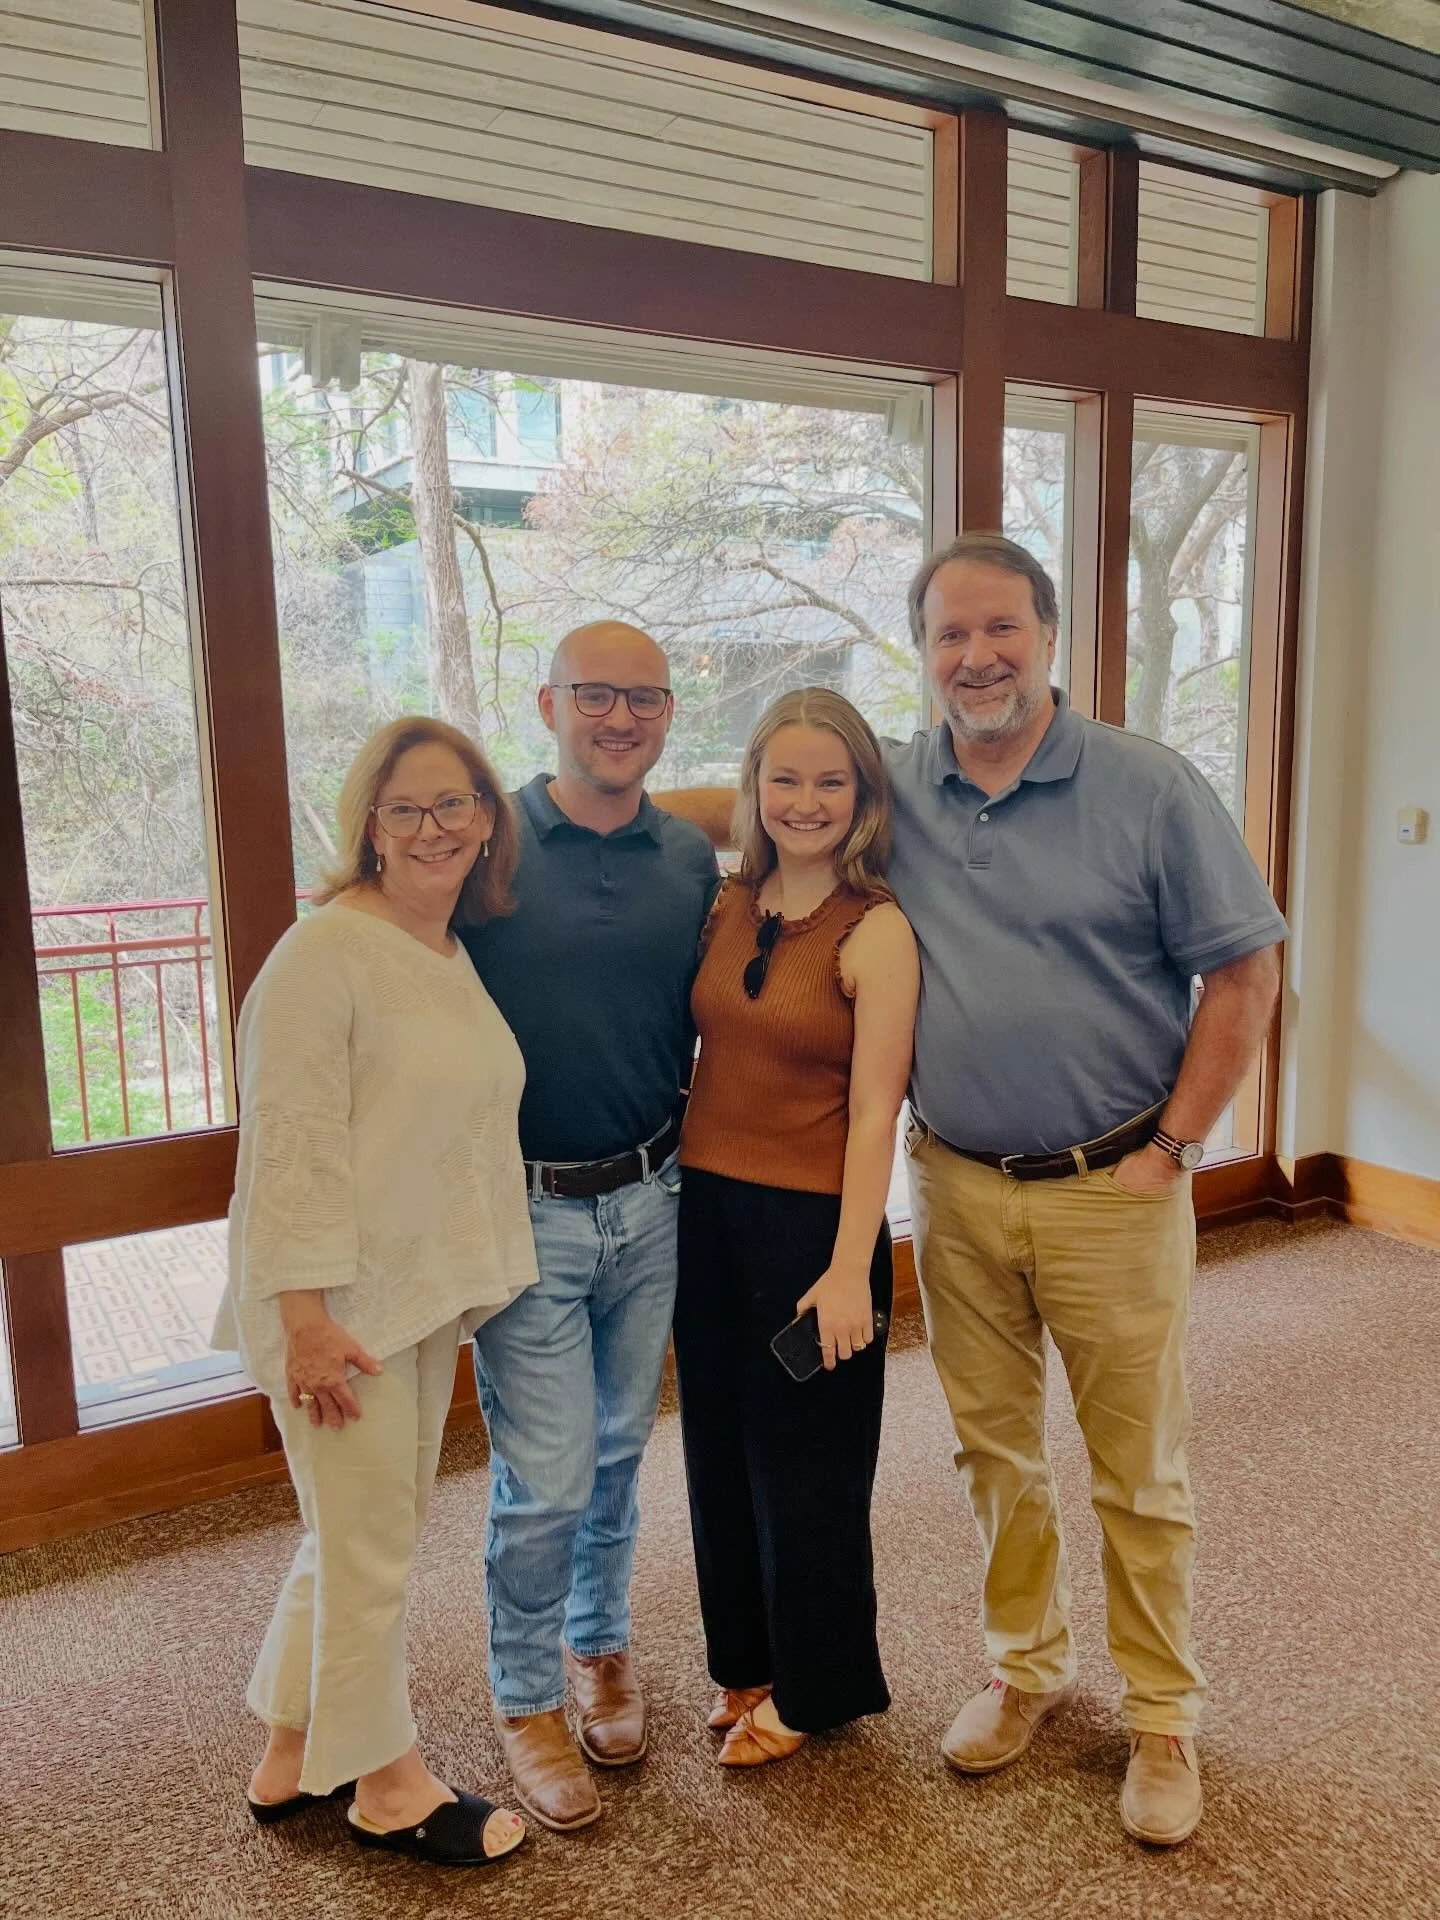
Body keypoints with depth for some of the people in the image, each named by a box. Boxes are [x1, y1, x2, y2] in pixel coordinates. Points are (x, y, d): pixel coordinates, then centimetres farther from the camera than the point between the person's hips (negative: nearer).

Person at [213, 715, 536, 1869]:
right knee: (371, 1547, 7)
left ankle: (295, 1759, 40)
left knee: (363, 1535, 20)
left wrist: (472, 1279, 12)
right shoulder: (326, 953, -17)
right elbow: (292, 1145, -20)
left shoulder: (461, 955, 8)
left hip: (427, 1296, 8)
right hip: (339, 1304, -8)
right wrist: (307, 1315, -20)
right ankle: (387, 1780, 30)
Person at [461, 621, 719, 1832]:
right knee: (546, 1480, 3)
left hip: (651, 1203, 4)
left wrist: (687, 1144, 4)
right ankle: (527, 1700, 28)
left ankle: (599, 1645, 42)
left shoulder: (693, 861, 3)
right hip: (528, 1210, -4)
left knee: (619, 1450, 19)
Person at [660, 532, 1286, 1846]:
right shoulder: (887, 789, 2)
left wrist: (1173, 1146, -8)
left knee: (1141, 1469, 11)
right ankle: (1026, 1669, 40)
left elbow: (1244, 971, -5)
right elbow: (746, 798, 12)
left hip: (1112, 1189, -3)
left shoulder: (1149, 788, -8)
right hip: (958, 1185, 3)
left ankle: (1163, 1716, 32)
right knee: (995, 1449, 17)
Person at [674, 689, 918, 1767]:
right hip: (706, 1205, 6)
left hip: (811, 1221, -6)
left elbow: (873, 1111, -15)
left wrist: (850, 1269, -17)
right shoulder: (727, 908, 4)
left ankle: (818, 1685, 35)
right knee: (720, 1446, 18)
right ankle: (750, 1659, 41)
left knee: (804, 1462, 11)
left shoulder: (878, 931, -13)